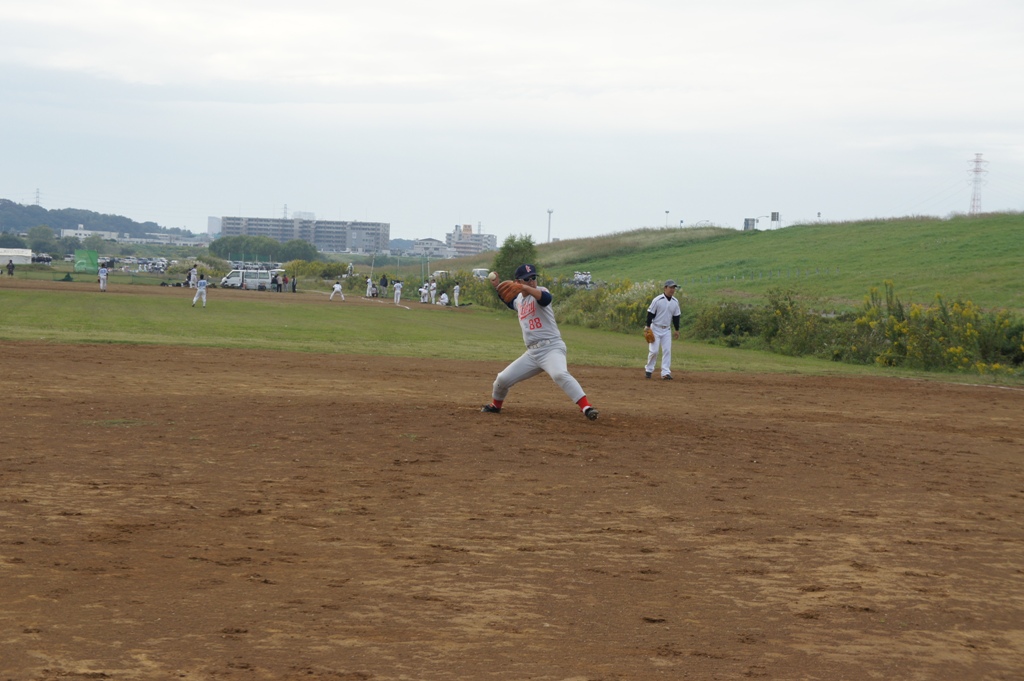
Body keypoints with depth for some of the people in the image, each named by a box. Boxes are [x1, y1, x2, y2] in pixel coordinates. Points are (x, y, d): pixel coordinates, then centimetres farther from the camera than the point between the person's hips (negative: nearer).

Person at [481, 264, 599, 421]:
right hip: (532, 353, 7)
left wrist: (525, 287, -40)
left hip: (551, 348, -7)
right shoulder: (519, 298, 16)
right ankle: (495, 405, 38)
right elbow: (511, 303, 41)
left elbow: (546, 298, -33)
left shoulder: (539, 291, -7)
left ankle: (586, 407, -41)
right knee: (502, 379, 9)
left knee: (559, 374, -36)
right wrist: (497, 286, 32)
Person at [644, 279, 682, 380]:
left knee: (667, 351, -4)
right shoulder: (657, 300, -13)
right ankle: (648, 370, 12)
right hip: (655, 329, -5)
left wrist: (677, 330, 11)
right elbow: (650, 314, -10)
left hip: (667, 330, 5)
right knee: (654, 351, -7)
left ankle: (665, 372, -5)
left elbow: (676, 317, 12)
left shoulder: (675, 302, 4)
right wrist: (648, 327, -14)